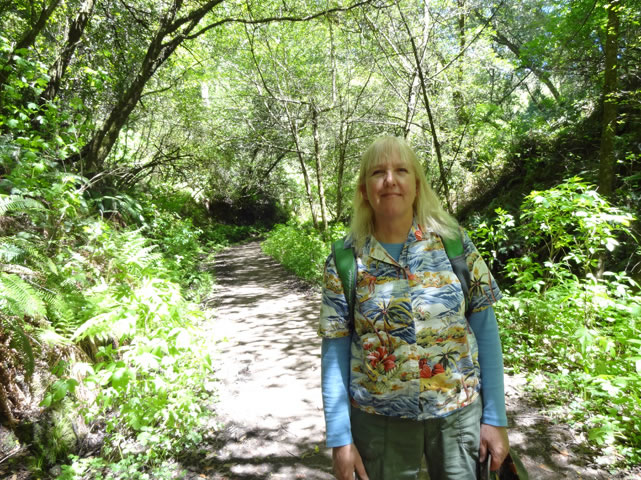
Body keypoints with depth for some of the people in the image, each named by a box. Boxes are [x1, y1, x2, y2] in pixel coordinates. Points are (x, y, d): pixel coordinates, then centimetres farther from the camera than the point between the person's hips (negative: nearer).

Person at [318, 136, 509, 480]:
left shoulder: (453, 241, -7)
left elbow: (485, 330, -3)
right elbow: (335, 350, -5)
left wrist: (495, 419, -2)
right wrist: (339, 437, -6)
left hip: (459, 412, 1)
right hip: (379, 418, 0)